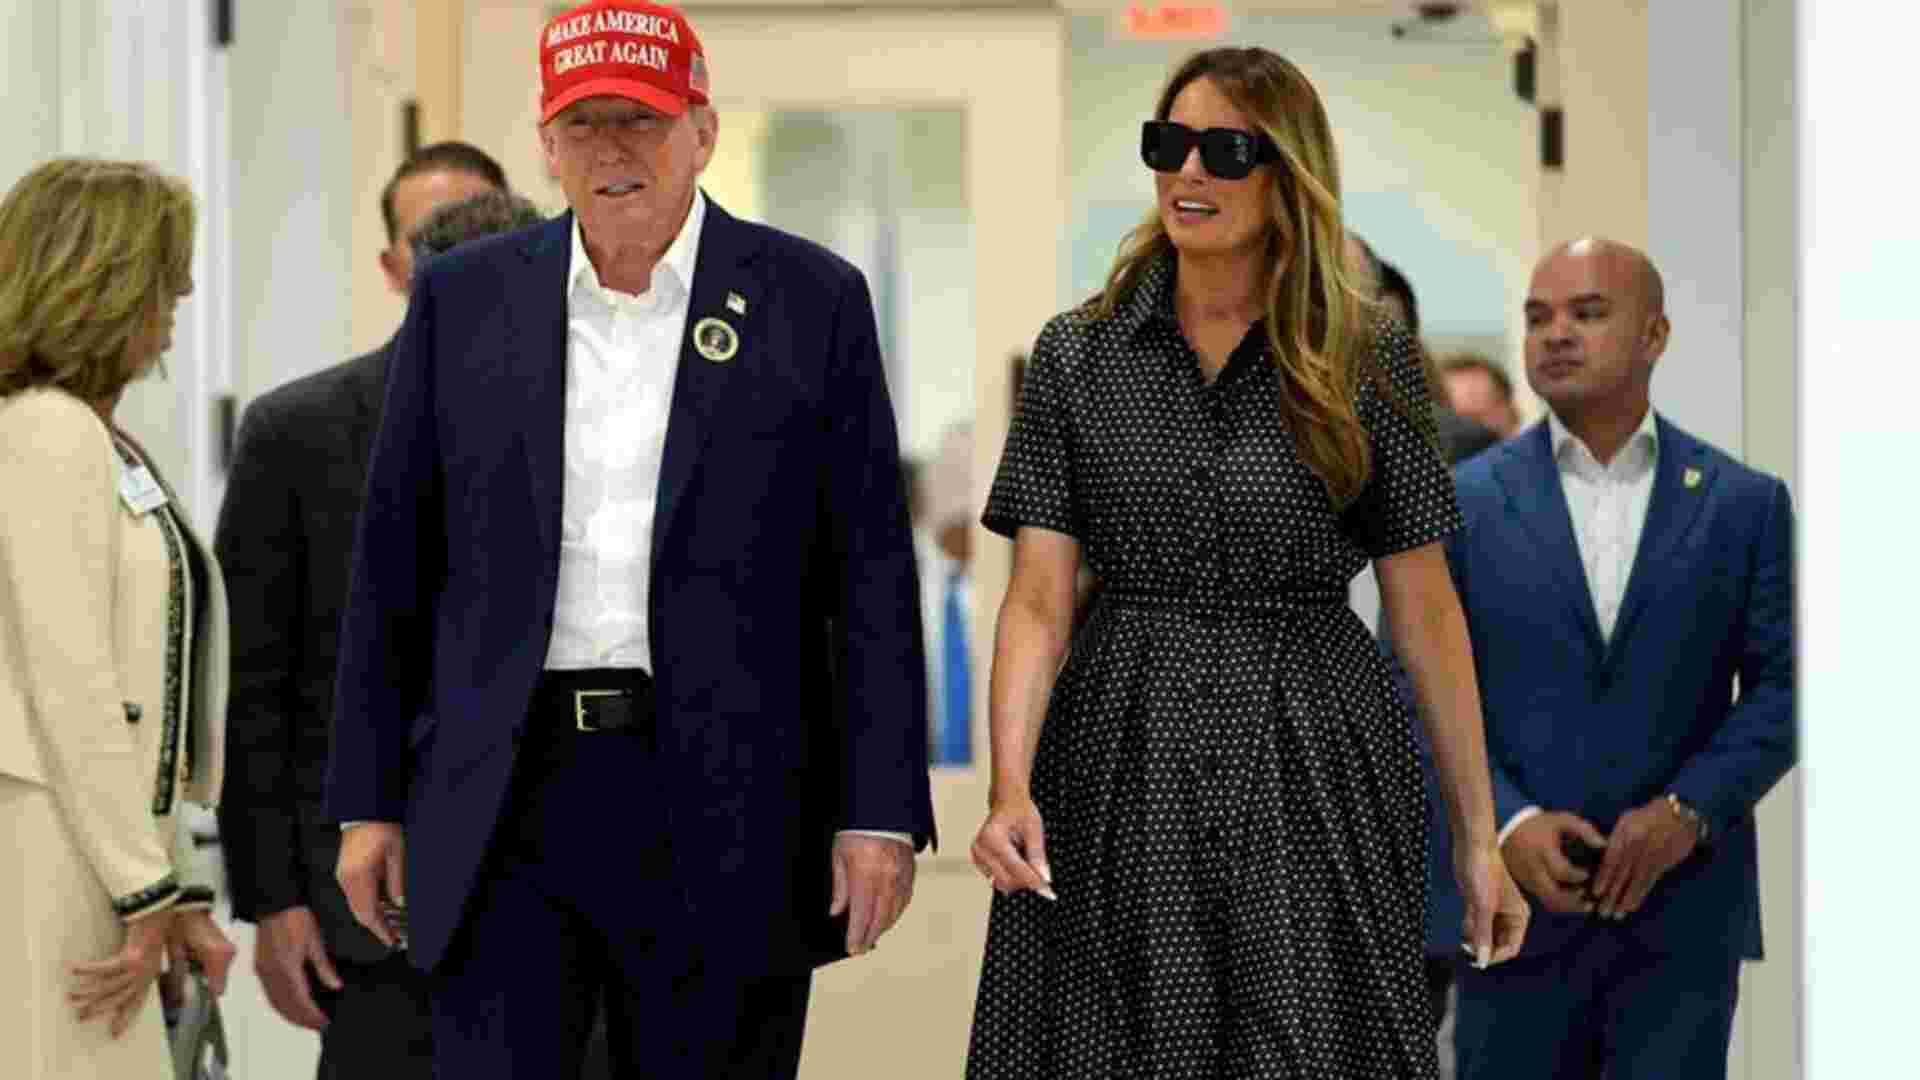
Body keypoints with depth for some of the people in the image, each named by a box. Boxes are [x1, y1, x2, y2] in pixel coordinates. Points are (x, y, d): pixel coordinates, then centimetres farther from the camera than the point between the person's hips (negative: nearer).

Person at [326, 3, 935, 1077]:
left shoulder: (814, 300, 2)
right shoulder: (464, 299, 7)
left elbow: (871, 574, 0)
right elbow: (394, 566, 10)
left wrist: (882, 811, -5)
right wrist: (370, 800, 6)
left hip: (722, 810, -1)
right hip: (506, 804, 1)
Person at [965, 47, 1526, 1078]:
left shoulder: (1366, 362, 0)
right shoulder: (1077, 355, 2)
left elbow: (1424, 607, 1)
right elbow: (1038, 596, -3)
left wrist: (1477, 835, 0)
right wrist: (1011, 787, -18)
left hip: (1310, 765, -1)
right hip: (1123, 755, 1)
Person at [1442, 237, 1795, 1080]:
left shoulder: (1745, 503, 6)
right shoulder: (1461, 501, 4)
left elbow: (1782, 685, 3)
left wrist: (1689, 811, -12)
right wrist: (1507, 822, -13)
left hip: (1683, 909, 0)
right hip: (1519, 902, 0)